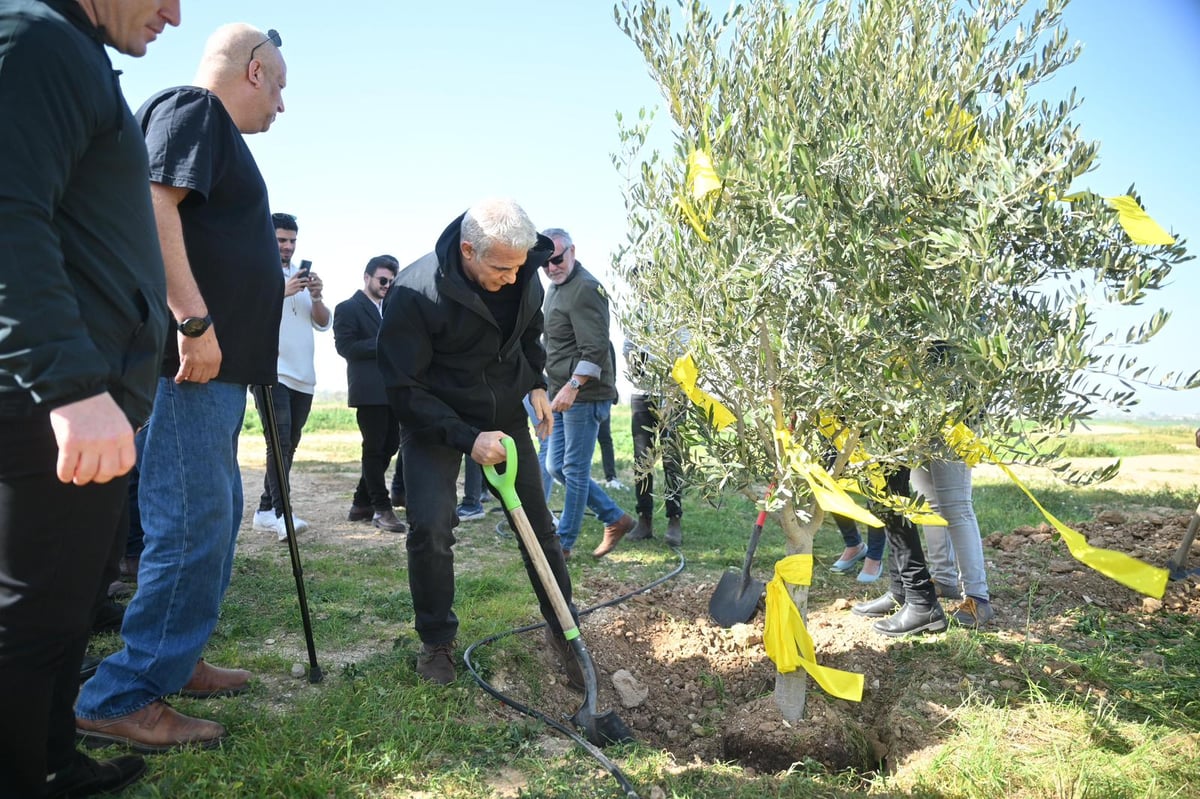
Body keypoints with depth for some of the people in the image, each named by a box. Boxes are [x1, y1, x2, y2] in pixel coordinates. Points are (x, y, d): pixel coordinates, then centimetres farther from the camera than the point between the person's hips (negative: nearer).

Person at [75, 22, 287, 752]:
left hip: (216, 365, 11)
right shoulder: (191, 108, -5)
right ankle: (121, 700, 1)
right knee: (194, 525, -9)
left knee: (215, 519, 15)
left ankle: (174, 660, 27)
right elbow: (151, 206, -20)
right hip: (191, 361, -11)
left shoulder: (217, 131, 24)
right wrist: (194, 321, -24)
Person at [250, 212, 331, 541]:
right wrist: (281, 292, -20)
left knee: (289, 446, 7)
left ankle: (265, 510, 14)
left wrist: (316, 297, -5)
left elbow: (323, 324, 13)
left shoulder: (301, 274, 19)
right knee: (279, 443, -16)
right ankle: (282, 514, -21)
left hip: (303, 376, 6)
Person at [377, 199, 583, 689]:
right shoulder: (415, 293, -26)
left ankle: (563, 630, 22)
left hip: (505, 417, 4)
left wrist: (536, 383, -3)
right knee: (430, 529, -16)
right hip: (433, 422, -4)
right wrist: (467, 438, -30)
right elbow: (404, 388, -22)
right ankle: (437, 642, 9)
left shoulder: (524, 276, -10)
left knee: (538, 525, 4)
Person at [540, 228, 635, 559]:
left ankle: (564, 542, 12)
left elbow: (595, 349, -21)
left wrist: (572, 386, -25)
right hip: (562, 394, 10)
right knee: (557, 466, 13)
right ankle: (615, 519, 22)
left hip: (584, 396, -10)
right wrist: (557, 389, 17)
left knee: (575, 470, 0)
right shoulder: (554, 288, 17)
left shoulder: (585, 289, -13)